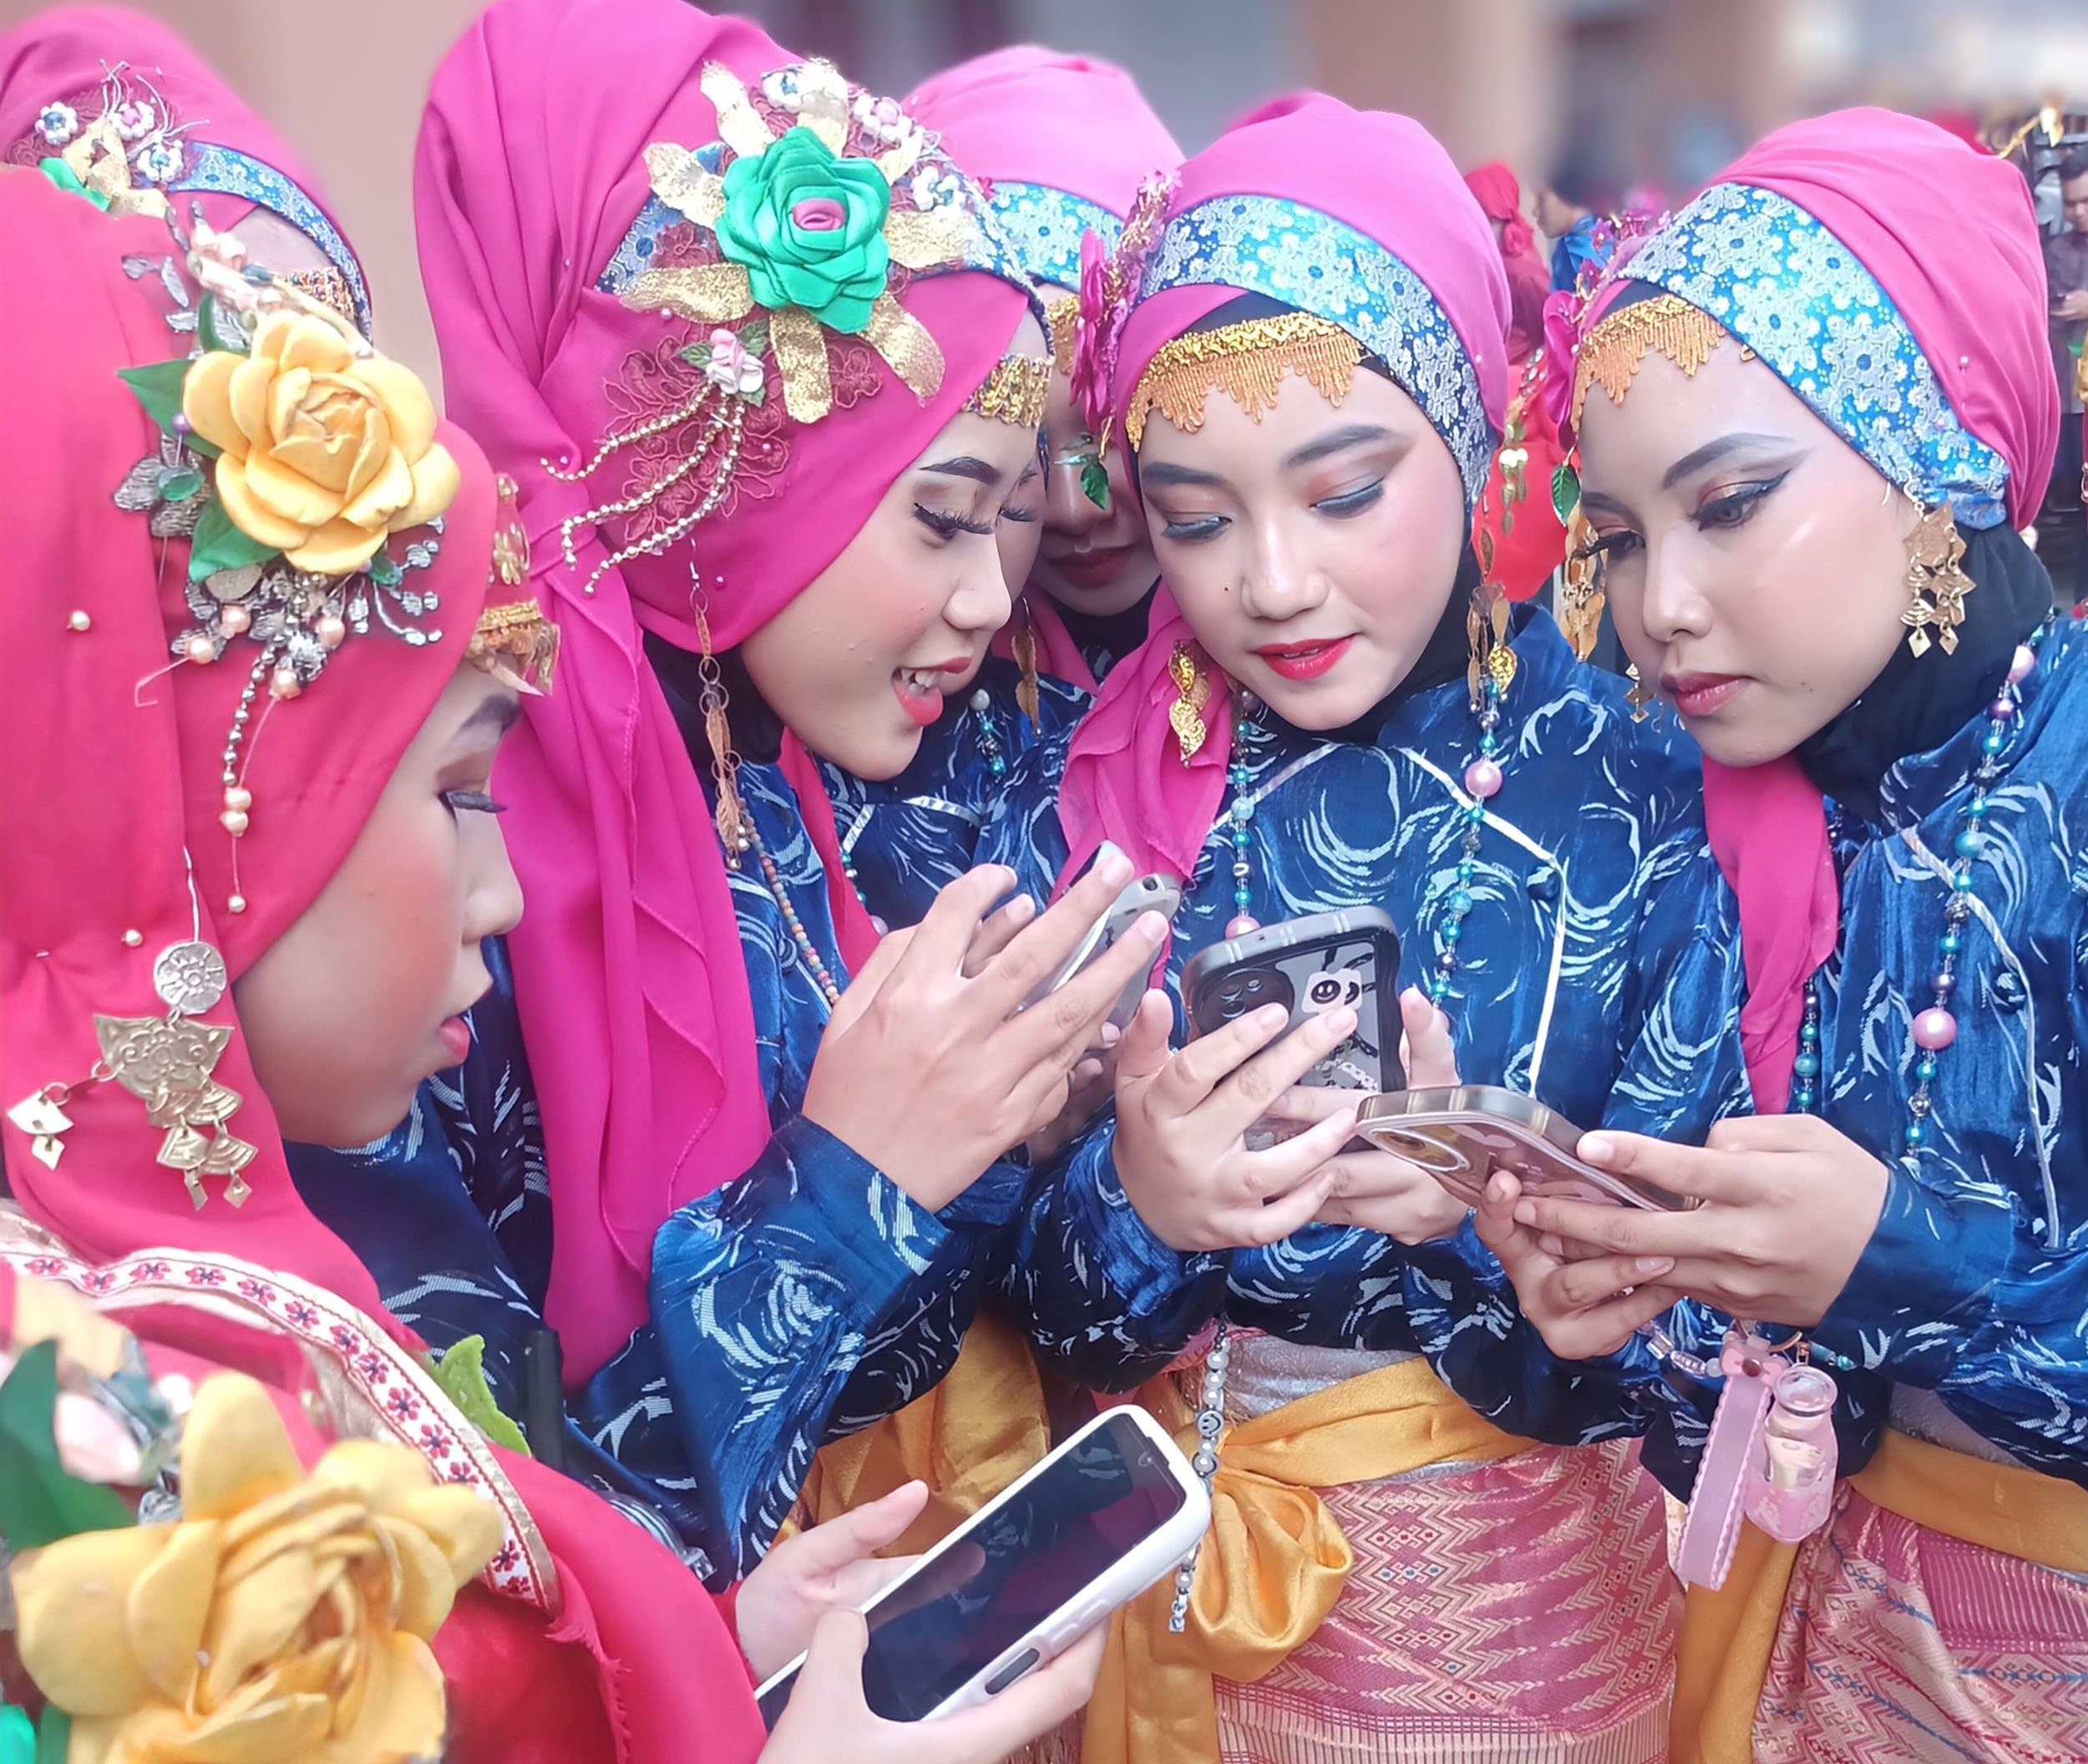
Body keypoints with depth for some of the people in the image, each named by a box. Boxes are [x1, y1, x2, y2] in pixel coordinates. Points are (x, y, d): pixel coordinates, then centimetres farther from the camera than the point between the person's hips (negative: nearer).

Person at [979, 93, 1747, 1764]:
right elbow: (1024, 1302, -6)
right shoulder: (1084, 796, -10)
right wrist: (1132, 1205, -27)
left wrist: (1487, 1205, -30)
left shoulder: (1639, 785, -14)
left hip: (1538, 1614, -1)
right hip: (1180, 1591, 2)